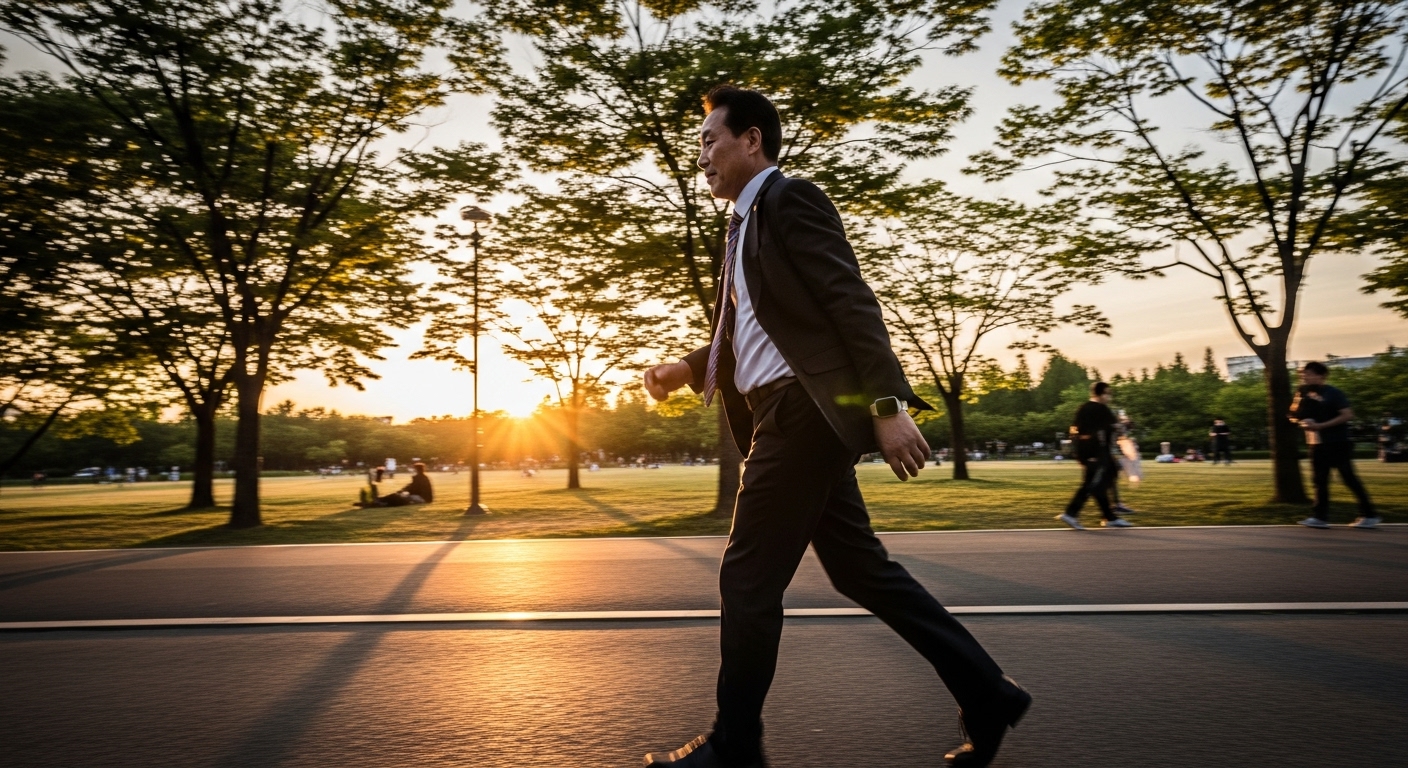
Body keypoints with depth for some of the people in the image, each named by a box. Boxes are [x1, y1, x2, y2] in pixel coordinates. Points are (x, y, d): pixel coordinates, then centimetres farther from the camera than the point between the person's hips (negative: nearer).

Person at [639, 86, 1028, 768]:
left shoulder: (790, 199, -5)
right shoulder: (744, 225, 22)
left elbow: (852, 303, -15)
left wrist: (887, 404, -22)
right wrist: (686, 368, 11)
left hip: (803, 409, -10)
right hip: (784, 414, 10)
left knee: (748, 578, -2)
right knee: (860, 569, 12)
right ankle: (986, 695, 22)